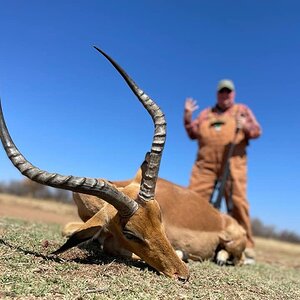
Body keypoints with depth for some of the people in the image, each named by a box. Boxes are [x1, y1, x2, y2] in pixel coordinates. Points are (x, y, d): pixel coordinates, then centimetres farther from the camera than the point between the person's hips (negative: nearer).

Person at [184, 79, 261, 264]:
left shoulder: (242, 110, 20)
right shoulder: (206, 113, 25)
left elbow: (257, 131, 10)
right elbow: (194, 134, 18)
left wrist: (246, 126, -11)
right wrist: (188, 117, 4)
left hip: (233, 162, -2)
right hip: (206, 162, 2)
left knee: (237, 201, -9)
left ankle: (246, 247, -2)